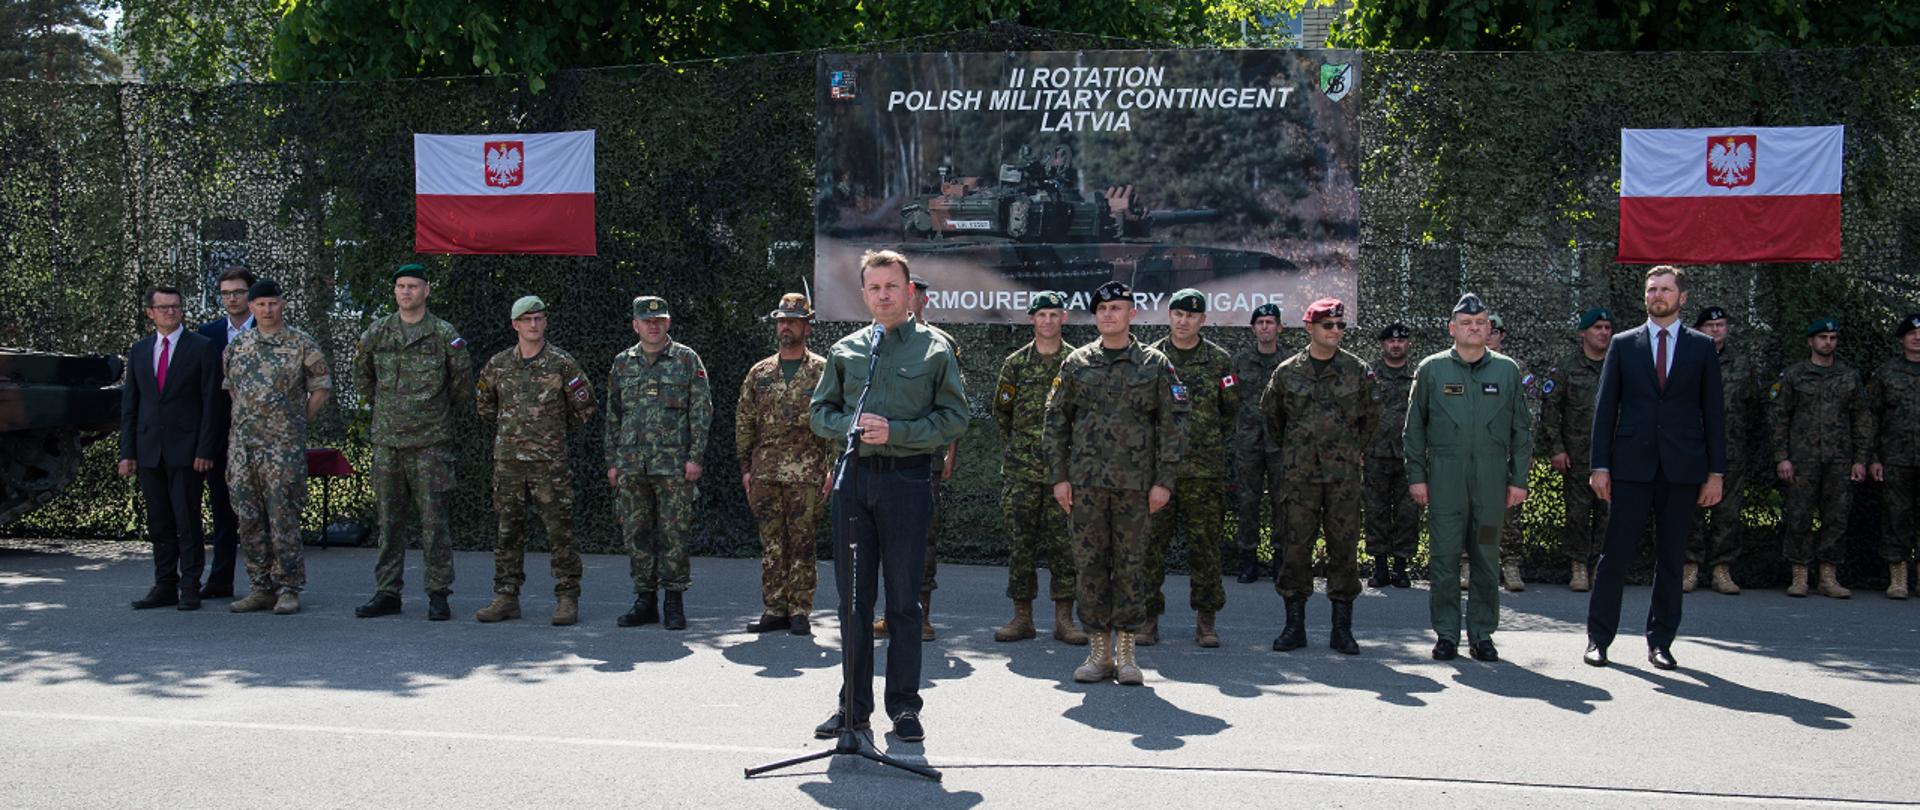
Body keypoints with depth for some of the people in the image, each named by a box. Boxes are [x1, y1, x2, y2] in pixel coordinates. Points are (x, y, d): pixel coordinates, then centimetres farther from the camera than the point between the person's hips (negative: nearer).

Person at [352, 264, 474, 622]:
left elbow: (462, 383, 7)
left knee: (433, 521, -3)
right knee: (388, 521, 7)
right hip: (387, 441, 3)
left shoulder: (445, 335, -1)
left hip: (430, 443, -3)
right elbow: (362, 376, 22)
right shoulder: (376, 333, 7)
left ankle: (439, 595, 3)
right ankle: (387, 593, 14)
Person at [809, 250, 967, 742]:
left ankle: (904, 705, 12)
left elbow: (954, 419, -3)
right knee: (852, 595, 7)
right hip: (853, 477, 3)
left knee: (904, 598, 1)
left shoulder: (934, 349, 2)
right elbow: (820, 413, 14)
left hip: (907, 481, -3)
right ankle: (853, 705, 17)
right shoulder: (845, 350, 12)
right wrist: (852, 425, -7)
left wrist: (895, 432, -14)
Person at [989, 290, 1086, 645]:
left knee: (1064, 544, 0)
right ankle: (1022, 617, 10)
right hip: (1022, 469, 1)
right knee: (1020, 542, 2)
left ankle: (1064, 619, 6)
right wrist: (1019, 446, 12)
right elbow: (1000, 412, 15)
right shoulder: (1016, 363, 7)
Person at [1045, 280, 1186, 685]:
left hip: (1136, 484, -1)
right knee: (1090, 564, 4)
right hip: (1084, 483, 2)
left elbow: (1172, 424, 2)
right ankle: (1099, 652, 12)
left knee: (1131, 565, 2)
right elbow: (1056, 420, 9)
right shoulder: (1076, 363, 9)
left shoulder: (1155, 365, 4)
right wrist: (1059, 476, 2)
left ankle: (1125, 653, 10)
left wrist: (1164, 480, -4)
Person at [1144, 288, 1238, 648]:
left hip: (1204, 469, 0)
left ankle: (1205, 621, 12)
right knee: (1150, 544, 1)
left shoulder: (1219, 360, 5)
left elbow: (1230, 409, 14)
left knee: (1205, 545, 3)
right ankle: (1148, 618, 9)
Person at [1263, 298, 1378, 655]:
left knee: (1344, 547, 2)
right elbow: (1271, 413, 17)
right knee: (1297, 545, 1)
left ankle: (1342, 628, 10)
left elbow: (1371, 415, 17)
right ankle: (1294, 625, 10)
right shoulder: (1287, 372, 2)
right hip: (1301, 474, 0)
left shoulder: (1358, 370, 4)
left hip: (1344, 474, 0)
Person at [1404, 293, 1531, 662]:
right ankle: (1446, 635, 8)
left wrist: (1519, 478, 5)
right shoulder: (1431, 369, 6)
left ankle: (1482, 635, 14)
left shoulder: (1507, 370, 9)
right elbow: (1414, 427, 7)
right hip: (1444, 476, -1)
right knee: (1444, 557, -1)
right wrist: (1416, 476, 1)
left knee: (1487, 558, 6)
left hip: (1492, 477, 1)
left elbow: (1522, 429, 11)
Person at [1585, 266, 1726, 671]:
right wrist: (1600, 465, -1)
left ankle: (1660, 642, 14)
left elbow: (1714, 412, 7)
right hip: (1631, 466, -1)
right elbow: (1605, 408, 6)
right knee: (1615, 555, -2)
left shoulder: (1701, 347, 9)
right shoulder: (1623, 344, 8)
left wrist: (1716, 472, 1)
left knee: (1671, 559, 5)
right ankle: (1598, 638, 6)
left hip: (1682, 468, 1)